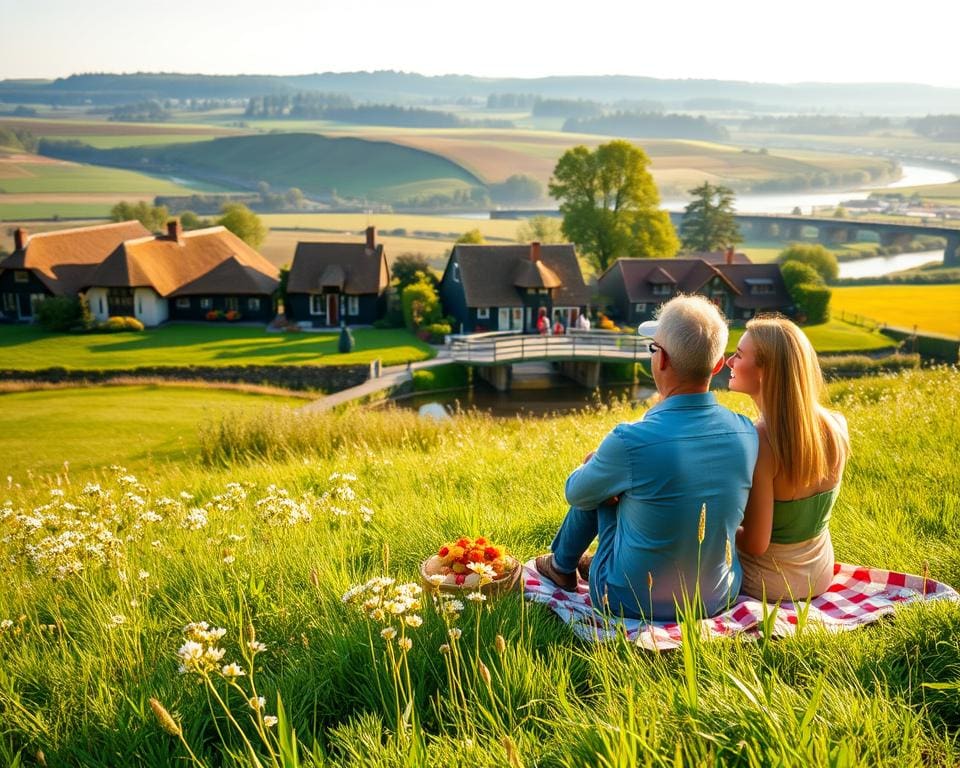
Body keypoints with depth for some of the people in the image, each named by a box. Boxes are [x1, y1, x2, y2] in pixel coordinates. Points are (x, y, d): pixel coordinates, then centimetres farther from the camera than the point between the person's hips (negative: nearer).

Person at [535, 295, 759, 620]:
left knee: (597, 485, 16)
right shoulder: (746, 432, -11)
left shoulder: (631, 441, -27)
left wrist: (600, 462, 16)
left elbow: (576, 493, -7)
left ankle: (562, 565, 40)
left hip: (636, 603, -4)